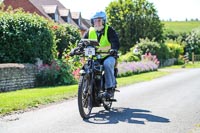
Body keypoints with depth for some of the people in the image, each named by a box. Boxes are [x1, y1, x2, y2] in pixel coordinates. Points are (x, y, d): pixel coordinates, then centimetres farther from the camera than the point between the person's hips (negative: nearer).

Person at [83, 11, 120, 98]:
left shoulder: (109, 30, -3)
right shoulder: (90, 31, 10)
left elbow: (115, 41, -13)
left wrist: (114, 49, -34)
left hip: (108, 56, -4)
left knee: (107, 64, -36)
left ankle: (109, 88, -29)